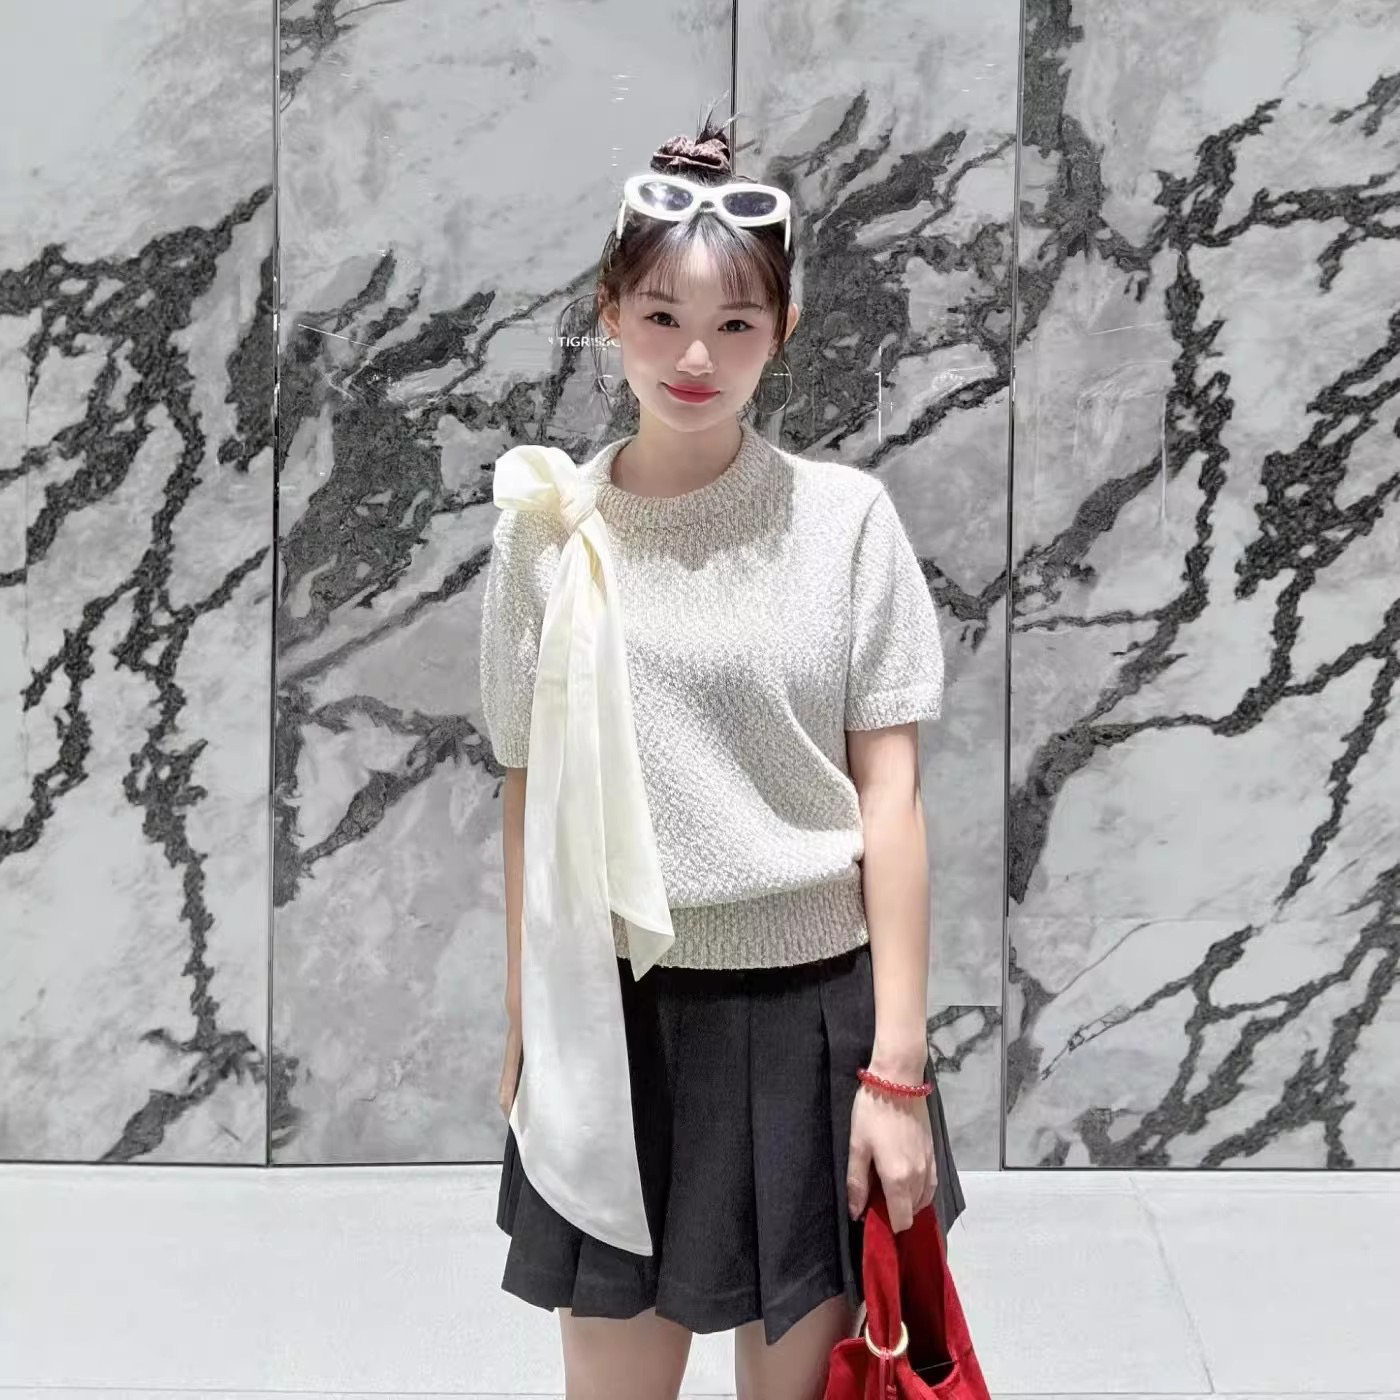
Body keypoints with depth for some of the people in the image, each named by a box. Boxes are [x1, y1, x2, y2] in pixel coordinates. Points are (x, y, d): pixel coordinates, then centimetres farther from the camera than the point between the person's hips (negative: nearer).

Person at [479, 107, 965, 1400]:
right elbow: (530, 803, 4)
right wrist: (524, 1043, 7)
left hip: (807, 1009, -1)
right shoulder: (547, 529, -2)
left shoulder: (844, 517, -6)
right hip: (619, 1013, 1)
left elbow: (888, 796, -5)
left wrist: (896, 1068, -8)